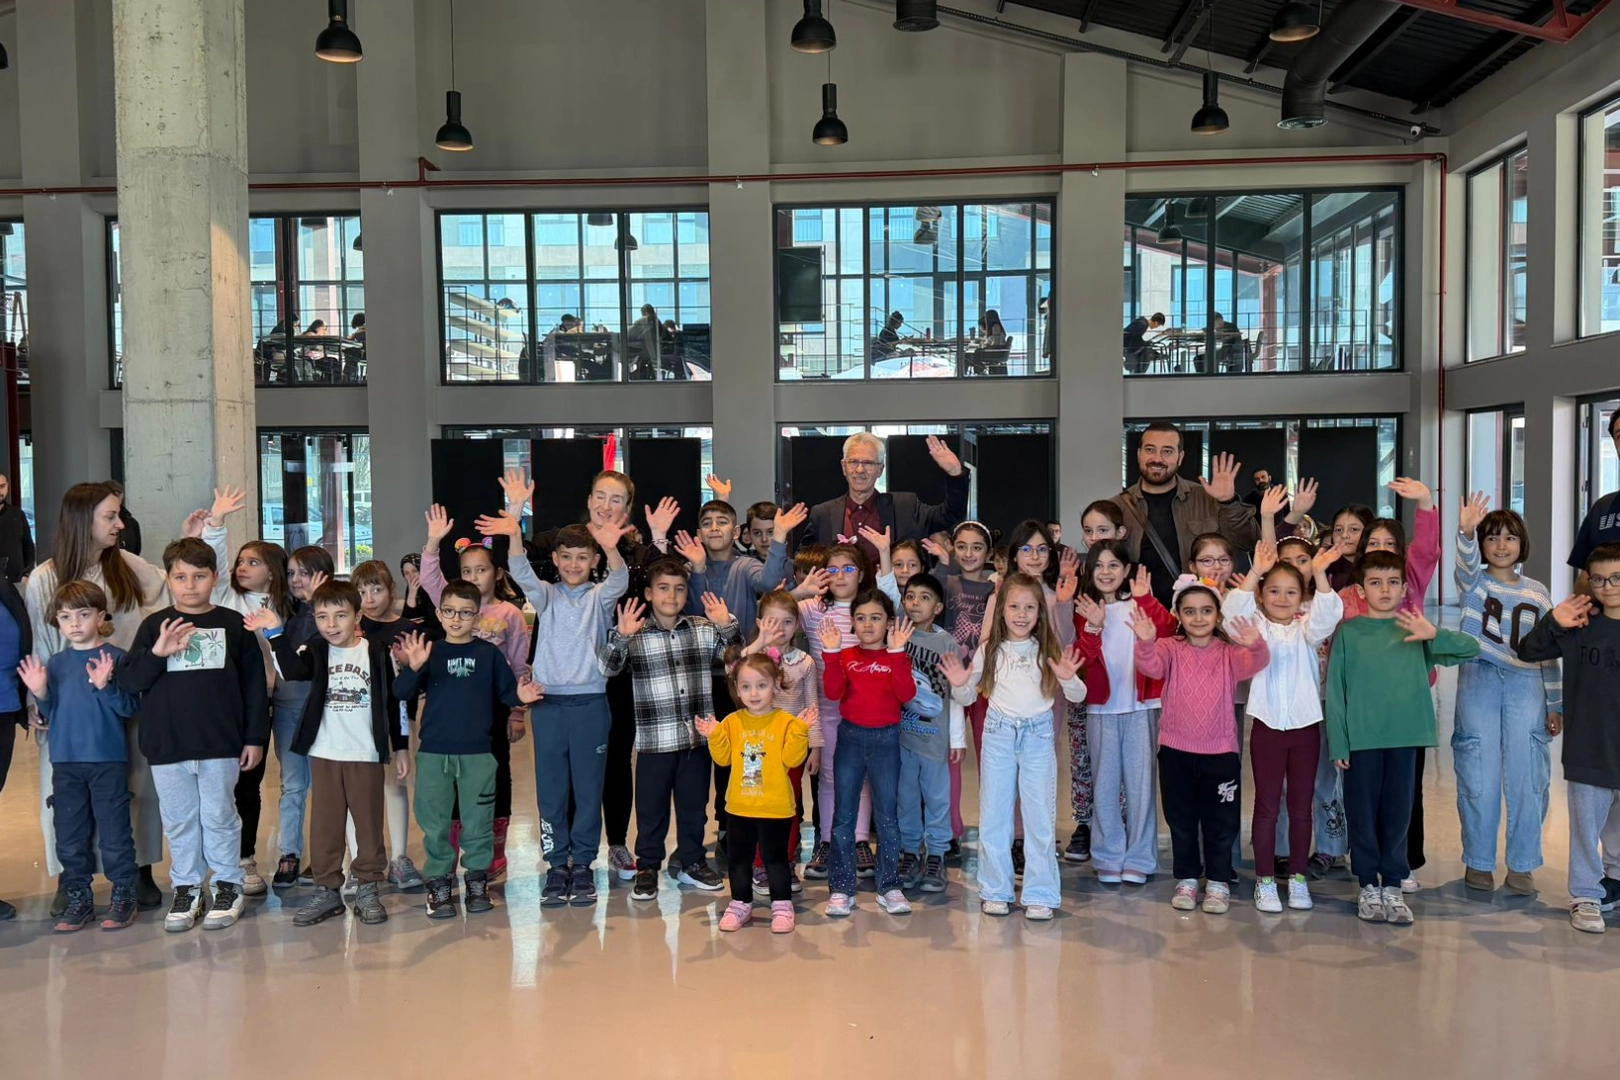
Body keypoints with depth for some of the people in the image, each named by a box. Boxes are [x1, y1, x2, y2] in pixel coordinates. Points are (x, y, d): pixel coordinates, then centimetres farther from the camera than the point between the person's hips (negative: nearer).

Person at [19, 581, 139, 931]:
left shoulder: (116, 658, -7)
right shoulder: (56, 663, 8)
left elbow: (129, 708, -11)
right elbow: (51, 715, 10)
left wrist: (104, 686, -26)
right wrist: (40, 694, -8)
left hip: (108, 761, -5)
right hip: (65, 762, 5)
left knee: (114, 831, 2)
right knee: (69, 834, 11)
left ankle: (123, 896, 14)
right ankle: (78, 898, 24)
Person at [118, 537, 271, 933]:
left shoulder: (234, 625, 0)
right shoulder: (154, 625, 3)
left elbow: (254, 684, 2)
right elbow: (128, 682, -3)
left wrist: (255, 737, 0)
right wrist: (157, 653, -20)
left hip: (220, 744, -1)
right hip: (167, 746, 2)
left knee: (220, 817, 8)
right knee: (179, 820, 11)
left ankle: (227, 885, 21)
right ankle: (186, 888, 25)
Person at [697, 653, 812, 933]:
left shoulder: (785, 721, -7)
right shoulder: (732, 722, 2)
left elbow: (792, 759, -15)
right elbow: (723, 758, 0)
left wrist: (800, 731, -26)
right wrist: (714, 736, -14)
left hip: (775, 807, -3)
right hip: (740, 806, 4)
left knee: (775, 857, 7)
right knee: (739, 858, 14)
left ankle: (782, 905, 21)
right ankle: (740, 904, 28)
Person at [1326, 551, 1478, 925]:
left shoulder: (1416, 631, 6)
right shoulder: (1348, 632, 0)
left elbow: (1472, 649, -1)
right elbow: (1335, 689, -2)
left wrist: (1434, 635, -19)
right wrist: (1338, 743, -7)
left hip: (1405, 736, 2)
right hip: (1361, 738, -2)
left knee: (1398, 814, 9)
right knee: (1363, 814, 6)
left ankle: (1393, 886, 20)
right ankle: (1369, 886, 18)